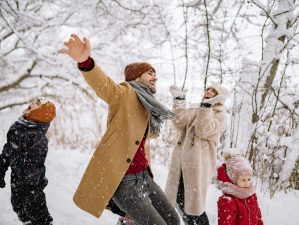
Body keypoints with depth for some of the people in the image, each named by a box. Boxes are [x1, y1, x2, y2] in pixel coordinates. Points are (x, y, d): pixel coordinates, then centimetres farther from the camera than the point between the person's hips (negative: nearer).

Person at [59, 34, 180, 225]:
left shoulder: (147, 107, 17)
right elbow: (102, 83, -30)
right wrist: (85, 62, -49)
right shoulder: (125, 94, -8)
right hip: (123, 180, -9)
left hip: (143, 176, 9)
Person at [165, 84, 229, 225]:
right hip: (181, 161, 6)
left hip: (198, 163, -6)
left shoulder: (220, 115, 1)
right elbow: (179, 123, 0)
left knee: (193, 204, -4)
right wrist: (179, 101, -4)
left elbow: (203, 131, -16)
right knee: (179, 200, 12)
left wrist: (207, 105, -20)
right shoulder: (195, 110, 17)